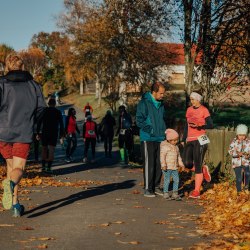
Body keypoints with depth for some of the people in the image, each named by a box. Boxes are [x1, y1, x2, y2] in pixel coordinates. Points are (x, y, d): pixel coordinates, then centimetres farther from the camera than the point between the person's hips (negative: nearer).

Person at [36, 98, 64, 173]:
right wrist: (62, 133, 7)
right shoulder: (58, 112, 3)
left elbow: (39, 123, 2)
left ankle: (43, 166, 12)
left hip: (45, 132, 1)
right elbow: (61, 124, 2)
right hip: (54, 133, -1)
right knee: (51, 149, -3)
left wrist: (38, 133, 5)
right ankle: (49, 167, -11)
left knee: (44, 149, 14)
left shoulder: (44, 111, 4)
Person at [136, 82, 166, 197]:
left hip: (160, 139, 7)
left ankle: (156, 187, 18)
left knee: (159, 164, 8)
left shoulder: (161, 104, 15)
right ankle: (147, 189, -1)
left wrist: (164, 132, 12)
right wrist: (150, 130, -19)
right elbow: (139, 121, -12)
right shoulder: (144, 103, -8)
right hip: (148, 139, -7)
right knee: (149, 164, -6)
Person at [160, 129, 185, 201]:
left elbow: (178, 156, 24)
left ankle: (175, 194, 13)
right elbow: (162, 156, -15)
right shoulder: (165, 146, -10)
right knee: (167, 180, -2)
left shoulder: (176, 147, 14)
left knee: (176, 180, 5)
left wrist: (181, 164, 21)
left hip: (174, 167, 7)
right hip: (167, 167, -7)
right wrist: (163, 165, -21)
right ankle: (166, 194, 8)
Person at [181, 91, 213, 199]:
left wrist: (199, 126, -23)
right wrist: (183, 139, 17)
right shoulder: (189, 110, 13)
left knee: (197, 165, -7)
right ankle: (204, 169, 25)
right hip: (189, 140, 6)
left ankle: (196, 191, -4)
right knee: (187, 163, -4)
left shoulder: (204, 110, -5)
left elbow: (211, 125, -9)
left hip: (200, 139, -6)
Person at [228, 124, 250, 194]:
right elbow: (230, 151, -6)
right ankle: (239, 190, 16)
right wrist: (237, 154, -21)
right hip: (237, 162, -1)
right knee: (239, 178, 0)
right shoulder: (234, 141, -2)